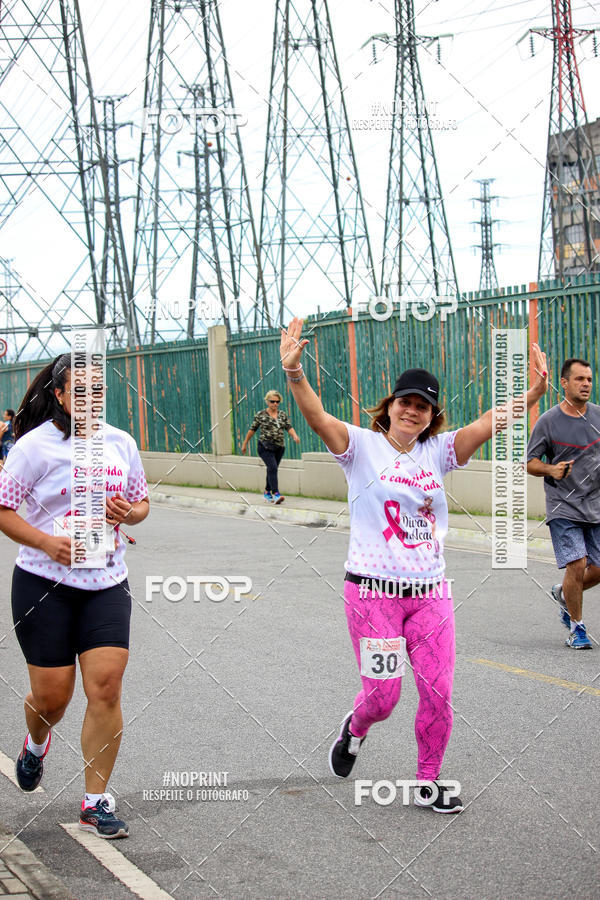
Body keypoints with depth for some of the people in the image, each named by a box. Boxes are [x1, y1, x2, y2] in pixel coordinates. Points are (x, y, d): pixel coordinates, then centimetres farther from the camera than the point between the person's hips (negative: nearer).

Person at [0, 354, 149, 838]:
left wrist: (126, 512, -7)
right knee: (52, 695, 1)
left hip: (107, 584, 3)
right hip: (45, 584, -3)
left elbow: (141, 503, 17)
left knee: (105, 687, -9)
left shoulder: (121, 443, 6)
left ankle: (96, 802, 2)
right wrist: (48, 542, -20)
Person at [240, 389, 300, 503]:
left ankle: (267, 493, 29)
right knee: (272, 467, -20)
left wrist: (294, 436, -17)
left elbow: (289, 427, 4)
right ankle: (276, 494, -28)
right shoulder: (260, 415, -1)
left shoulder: (282, 414, 9)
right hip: (265, 447, -4)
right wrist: (245, 443, 10)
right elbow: (252, 429, 5)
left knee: (271, 470, 12)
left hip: (279, 447, 4)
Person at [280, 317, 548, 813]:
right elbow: (318, 417, -20)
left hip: (431, 591, 4)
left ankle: (428, 783, 22)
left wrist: (532, 394, -23)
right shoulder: (362, 445, -3)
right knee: (382, 696, -1)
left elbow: (488, 423, -6)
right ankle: (354, 730, 35)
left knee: (438, 694, 2)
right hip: (374, 590, -3)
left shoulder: (438, 452, 7)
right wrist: (294, 372, -38)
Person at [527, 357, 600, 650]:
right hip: (563, 507, -4)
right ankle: (576, 628, 4)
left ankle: (562, 594, 33)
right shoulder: (548, 421, -5)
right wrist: (551, 469, -19)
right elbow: (531, 463, 0)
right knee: (576, 563, -15)